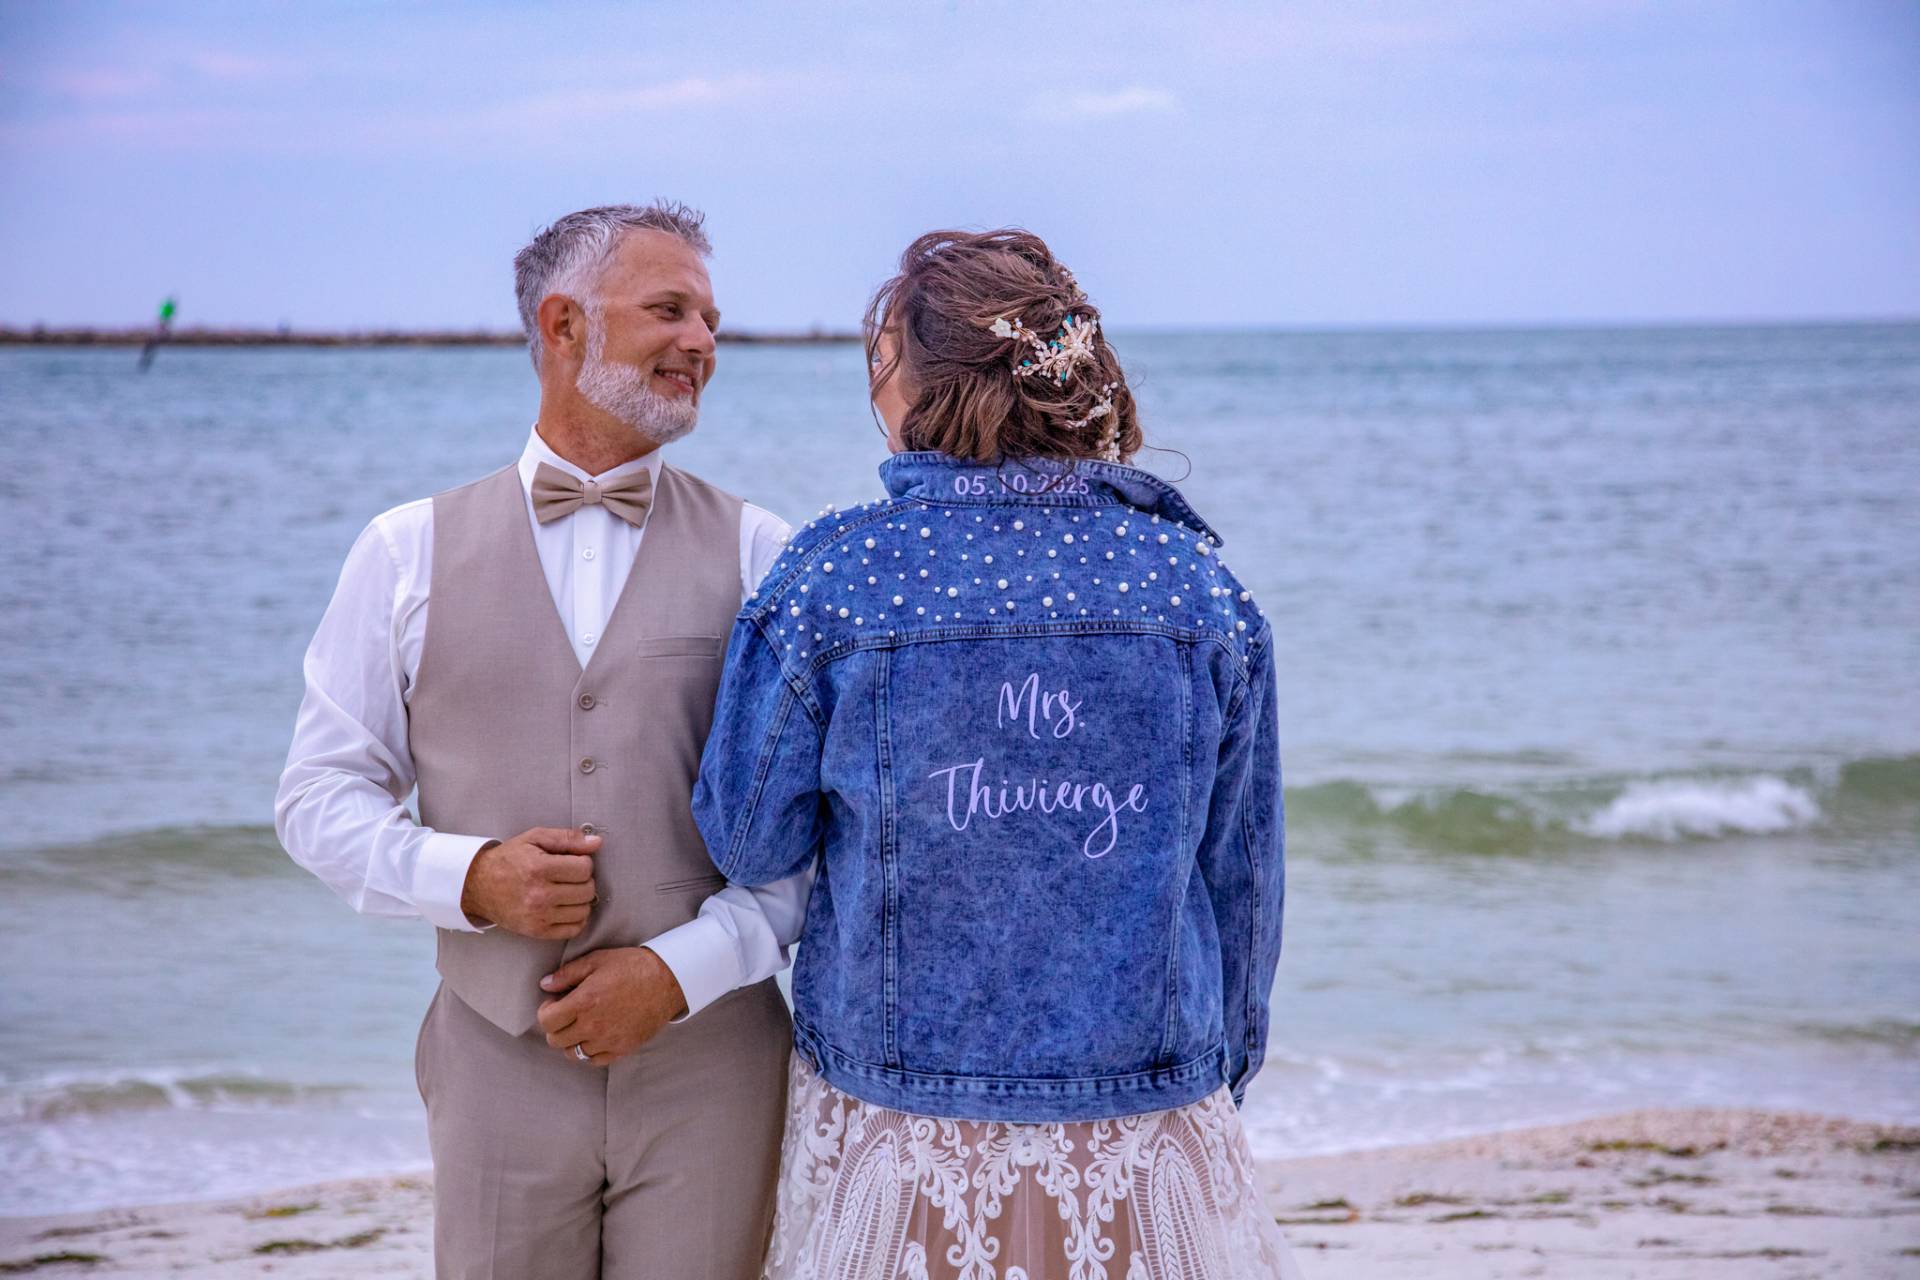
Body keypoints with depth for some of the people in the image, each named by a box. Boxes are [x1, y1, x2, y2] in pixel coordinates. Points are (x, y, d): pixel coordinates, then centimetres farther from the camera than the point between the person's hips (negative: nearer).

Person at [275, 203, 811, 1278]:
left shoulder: (761, 555, 3)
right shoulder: (411, 552, 6)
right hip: (502, 1061, 0)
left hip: (709, 1061, 0)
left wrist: (682, 968, -12)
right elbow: (322, 795, 6)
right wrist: (468, 876, -12)